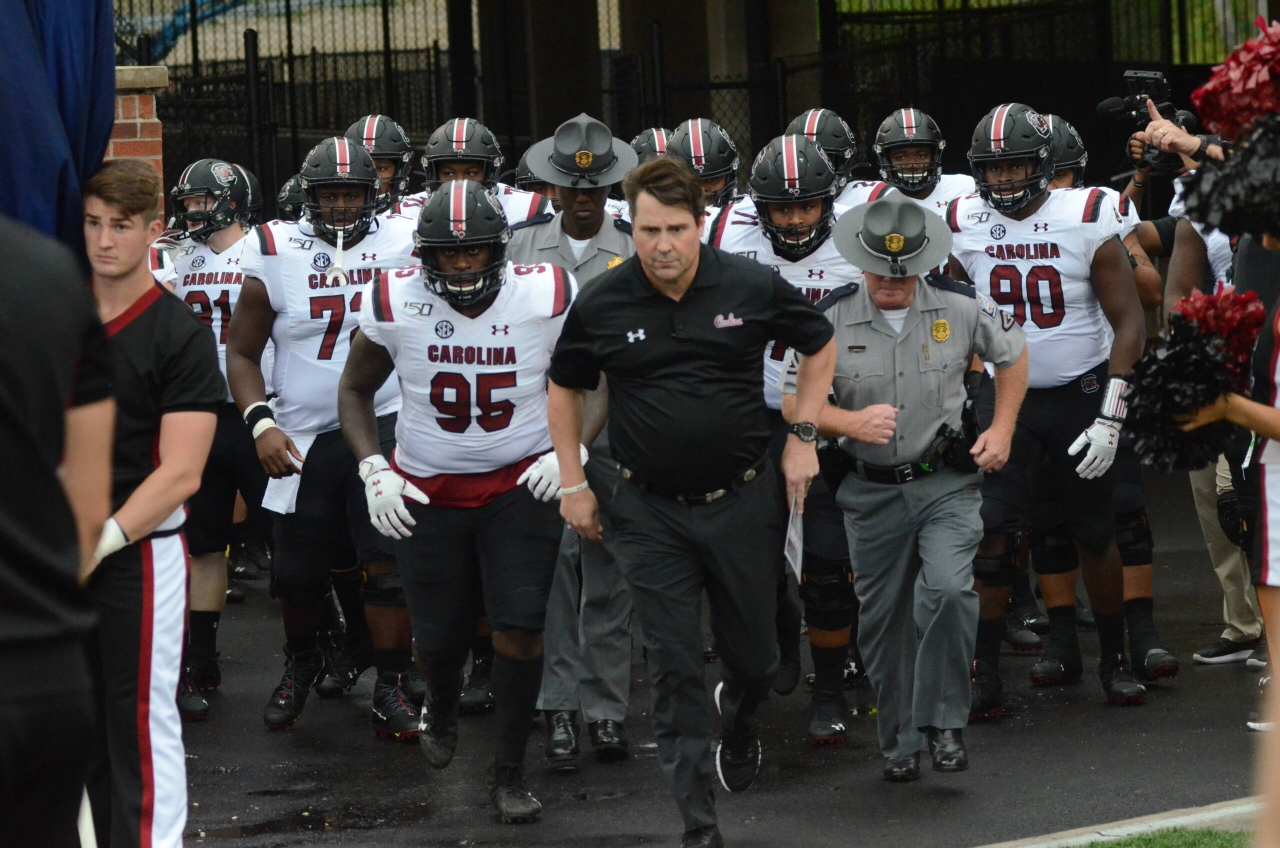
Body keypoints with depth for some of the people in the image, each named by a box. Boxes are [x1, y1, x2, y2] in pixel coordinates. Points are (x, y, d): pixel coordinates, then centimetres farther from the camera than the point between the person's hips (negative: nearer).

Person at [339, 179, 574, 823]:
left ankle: (509, 772, 3)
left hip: (520, 482, -1)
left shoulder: (545, 298, -13)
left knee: (520, 624, -13)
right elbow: (356, 390, 3)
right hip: (428, 491, 1)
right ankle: (441, 708, 44)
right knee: (439, 637, 6)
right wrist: (373, 471, -9)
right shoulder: (395, 303, -11)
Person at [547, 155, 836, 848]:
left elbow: (819, 345, 10)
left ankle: (739, 715, 49)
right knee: (674, 671, -3)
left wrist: (803, 437, 4)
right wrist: (573, 484, 6)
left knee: (754, 656, 12)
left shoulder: (753, 287, -7)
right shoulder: (600, 304, -6)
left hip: (744, 500, 1)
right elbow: (564, 389, 10)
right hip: (651, 513, 0)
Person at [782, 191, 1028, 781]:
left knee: (947, 590, -22)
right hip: (871, 490, 1)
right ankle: (899, 741, 25)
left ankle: (944, 723, -7)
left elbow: (1013, 355, 15)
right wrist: (850, 423, -20)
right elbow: (793, 402, -3)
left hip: (946, 481, -1)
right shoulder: (831, 319, -7)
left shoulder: (961, 307, -4)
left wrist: (1002, 428, 5)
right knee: (883, 620, 8)